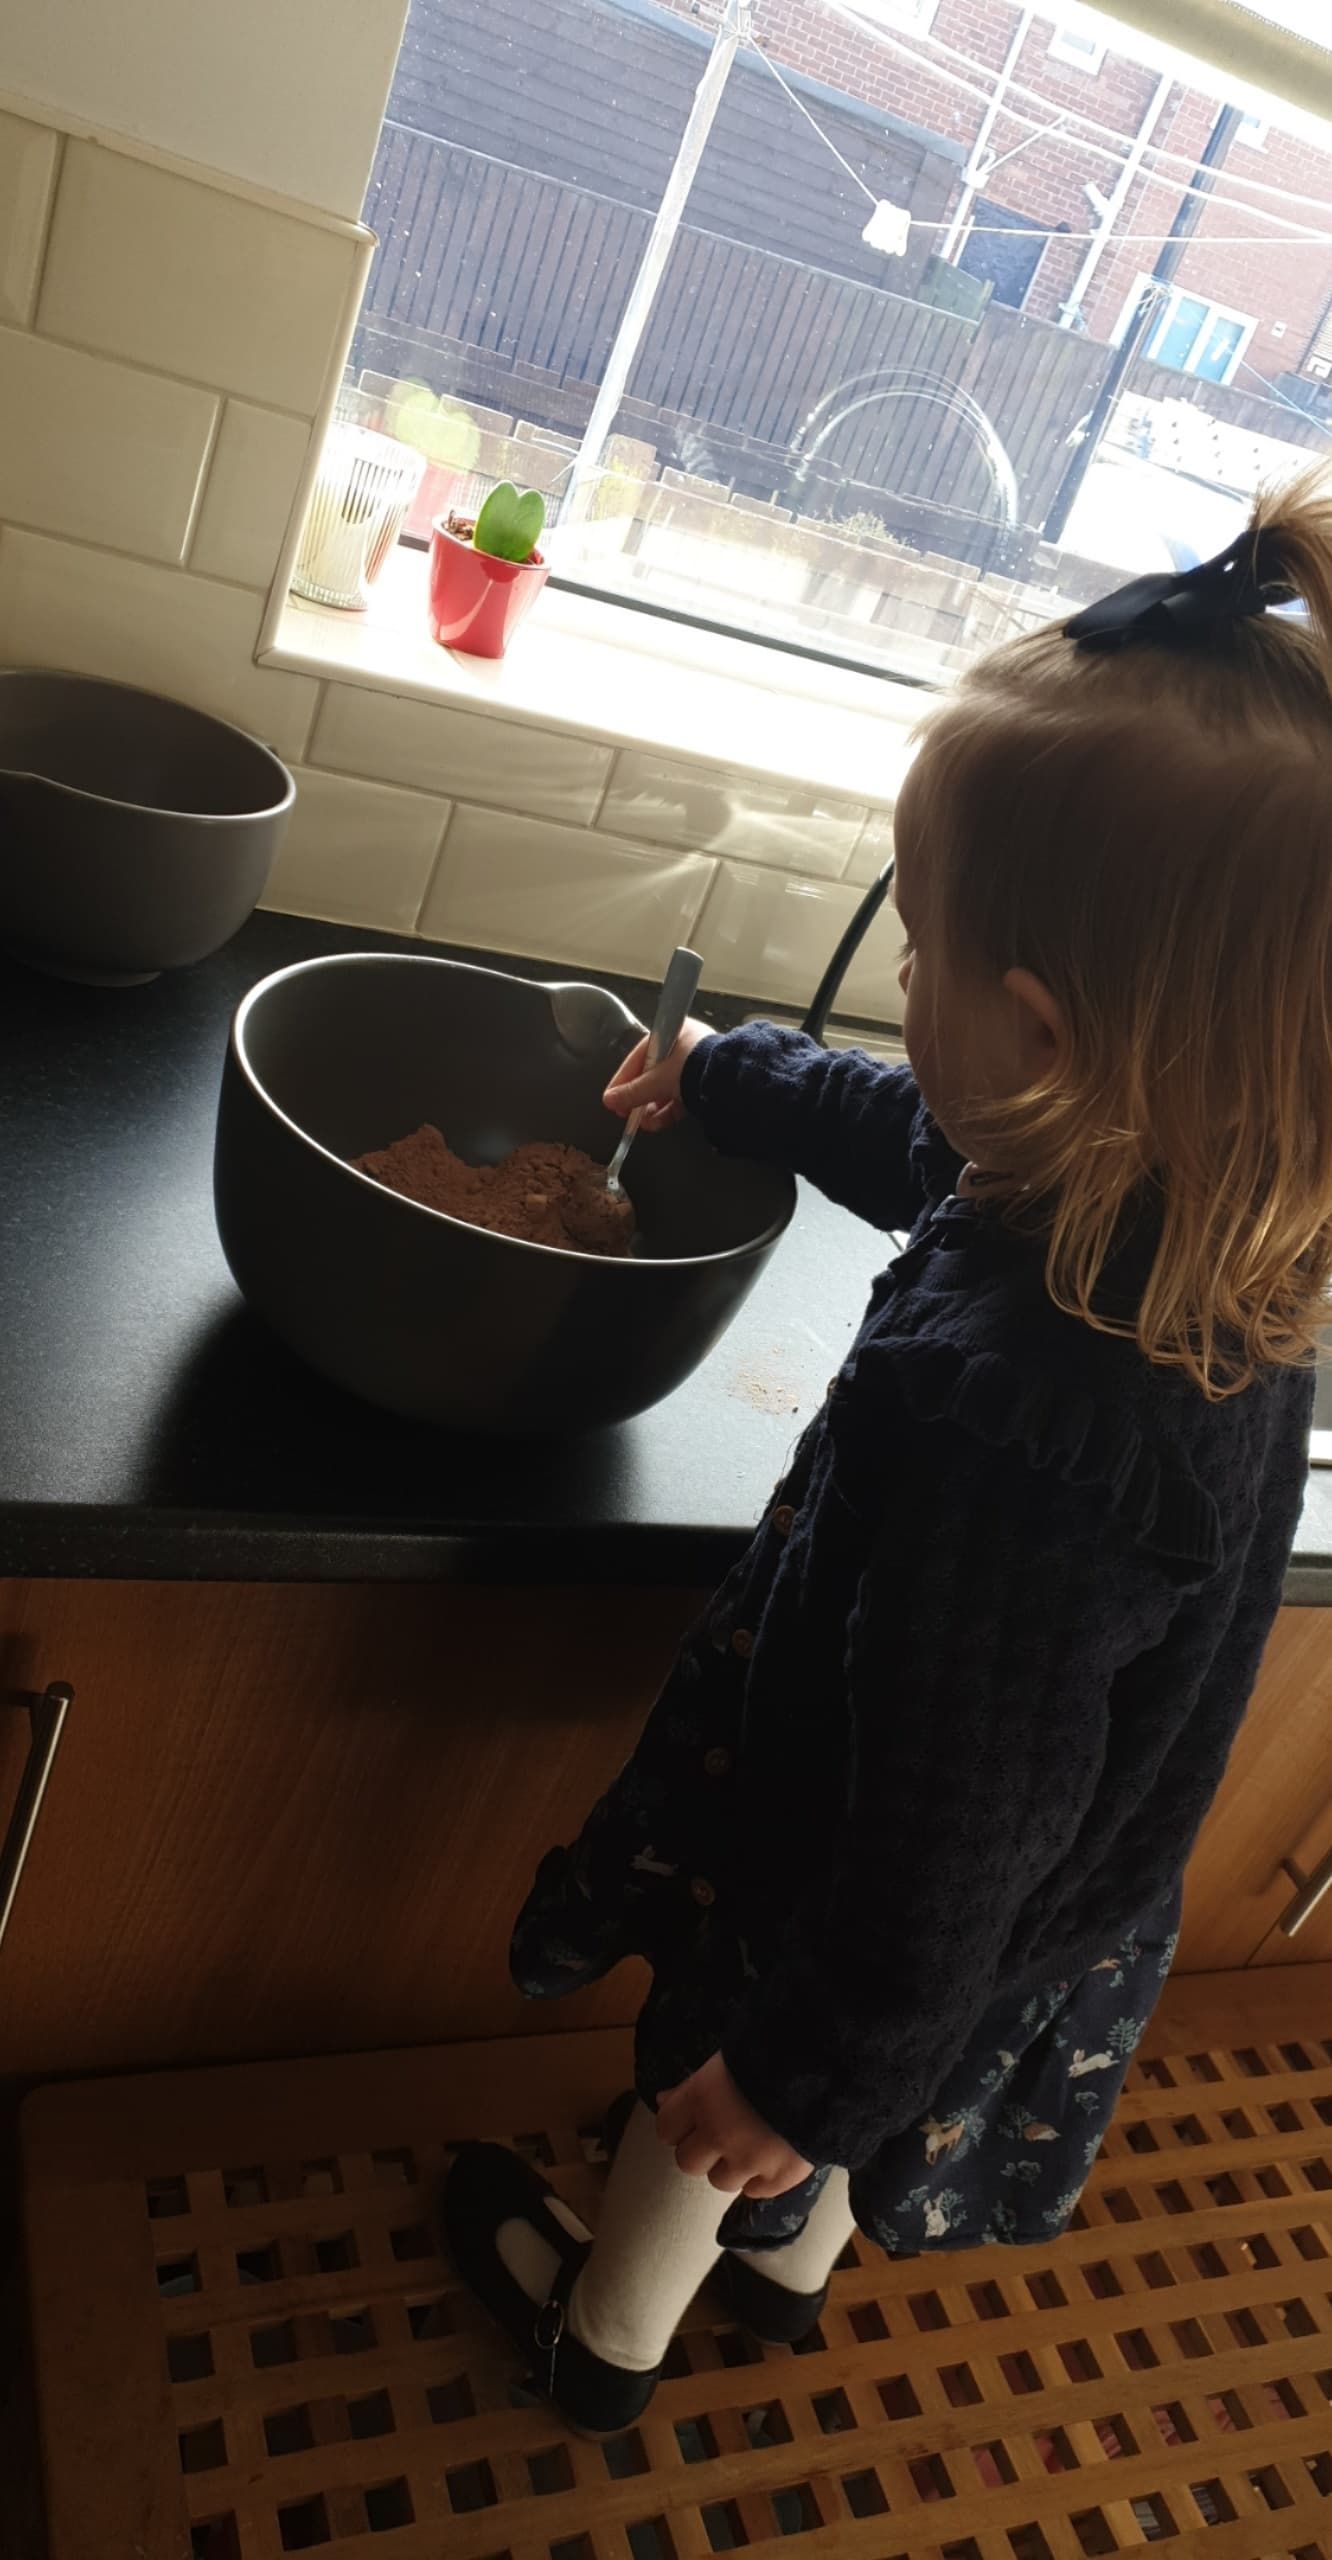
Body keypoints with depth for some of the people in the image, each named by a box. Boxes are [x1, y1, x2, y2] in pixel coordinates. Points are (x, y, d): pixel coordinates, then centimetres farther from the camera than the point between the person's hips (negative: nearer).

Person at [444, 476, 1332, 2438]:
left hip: (860, 1907, -6)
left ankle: (604, 2336, 59)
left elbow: (939, 1840, -32)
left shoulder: (1011, 1417, -45)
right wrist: (721, 1077, 17)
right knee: (797, 2094, 36)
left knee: (716, 2096, 27)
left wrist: (804, 2074, -14)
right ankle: (790, 2261, 67)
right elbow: (921, 1141, 2)